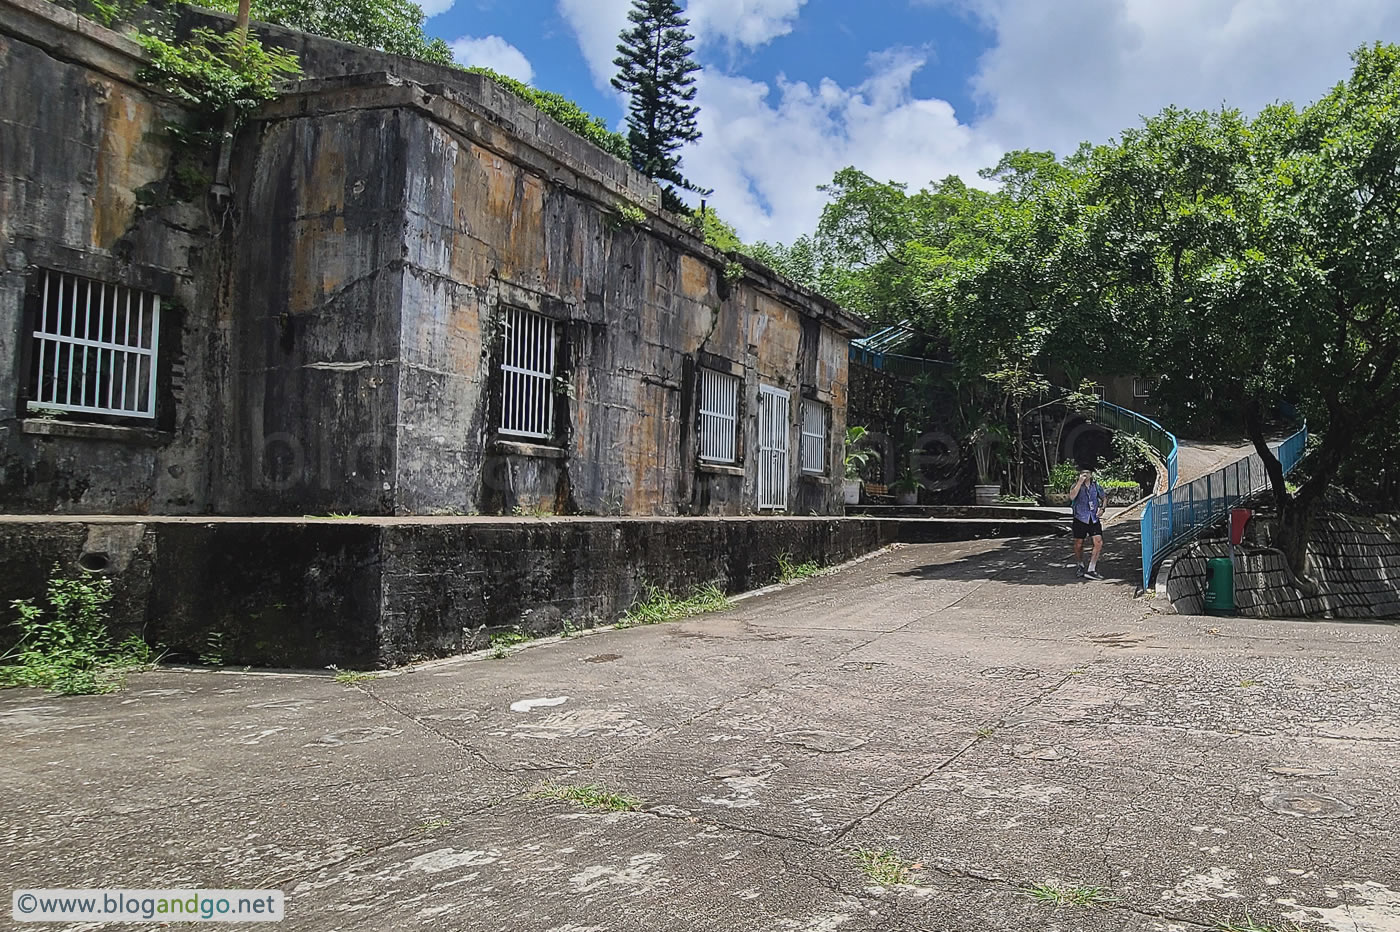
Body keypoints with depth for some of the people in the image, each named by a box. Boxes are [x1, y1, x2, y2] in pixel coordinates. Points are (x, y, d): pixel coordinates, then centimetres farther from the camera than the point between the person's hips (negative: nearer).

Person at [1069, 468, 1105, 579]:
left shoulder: (1096, 486, 7)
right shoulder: (1076, 486, -2)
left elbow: (1103, 498, 24)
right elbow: (1072, 497, -23)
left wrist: (1102, 509, 4)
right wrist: (1080, 482, -23)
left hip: (1094, 519, 2)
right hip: (1080, 519, -2)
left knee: (1099, 542, -11)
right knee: (1079, 544, 8)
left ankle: (1091, 570, -6)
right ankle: (1079, 565, 33)